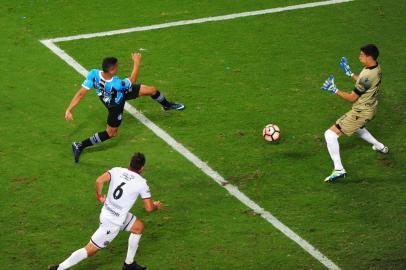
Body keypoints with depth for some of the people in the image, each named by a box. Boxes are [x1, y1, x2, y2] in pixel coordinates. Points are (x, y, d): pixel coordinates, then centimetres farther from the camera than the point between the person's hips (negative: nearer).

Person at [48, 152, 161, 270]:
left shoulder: (117, 170, -1)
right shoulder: (141, 183, -13)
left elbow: (99, 180, -16)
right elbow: (149, 208, -10)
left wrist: (99, 196, 2)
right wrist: (156, 206, 13)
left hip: (107, 212, 7)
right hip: (113, 222, -7)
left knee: (139, 227, 24)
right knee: (91, 249, 1)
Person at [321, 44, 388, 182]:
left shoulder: (367, 76, -32)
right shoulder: (376, 67, -4)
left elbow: (352, 98, -23)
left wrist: (334, 90, -17)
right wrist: (349, 73, 18)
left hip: (361, 112, -10)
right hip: (371, 108, 10)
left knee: (330, 134, -10)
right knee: (358, 127, 42)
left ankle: (339, 169, -12)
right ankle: (380, 147, 56)